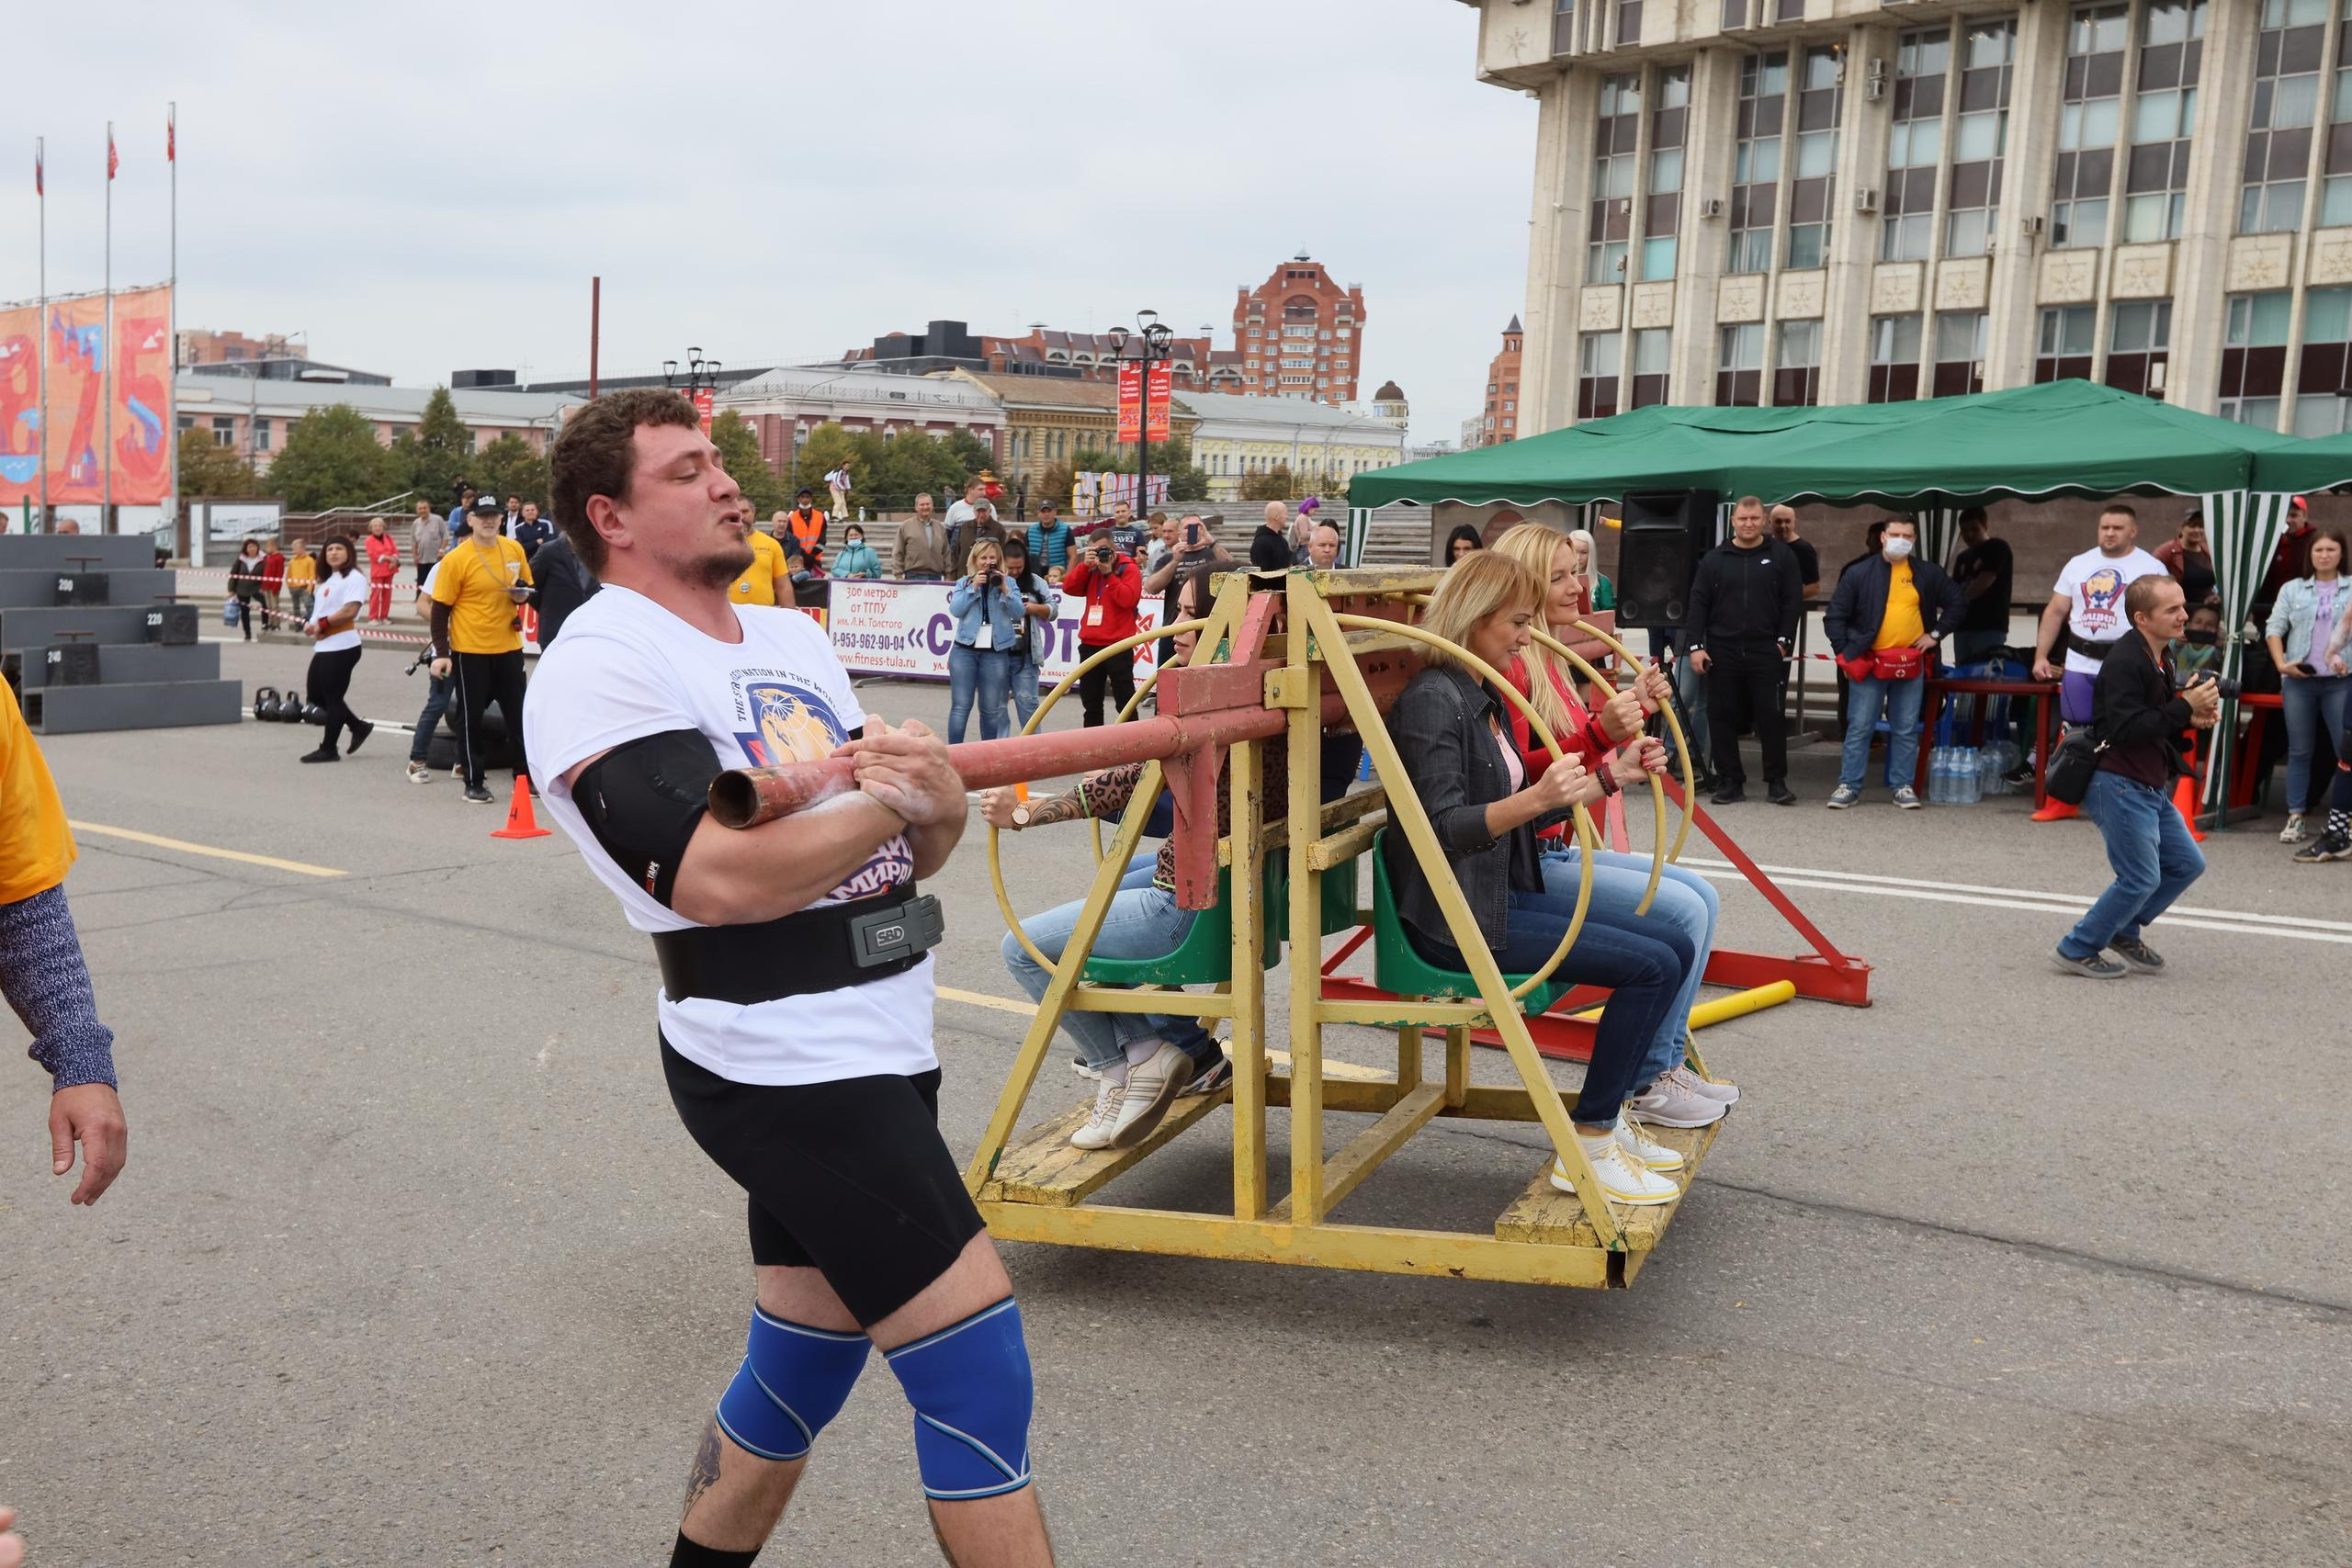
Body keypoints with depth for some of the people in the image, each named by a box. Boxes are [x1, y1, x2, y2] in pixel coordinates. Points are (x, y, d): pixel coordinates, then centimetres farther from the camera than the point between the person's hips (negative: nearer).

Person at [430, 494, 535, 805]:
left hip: (508, 646, 4)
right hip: (470, 651, -4)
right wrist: (441, 653, -13)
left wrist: (522, 594, -7)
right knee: (473, 718, 4)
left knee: (519, 714, 9)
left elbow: (526, 585, 18)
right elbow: (440, 609, -8)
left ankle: (525, 776, 20)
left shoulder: (514, 550, 2)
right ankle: (474, 783, 14)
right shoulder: (455, 560, -11)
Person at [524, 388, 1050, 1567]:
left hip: (875, 1047, 8)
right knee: (979, 1377, -5)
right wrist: (890, 798, -12)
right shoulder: (602, 666, -10)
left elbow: (904, 855, 14)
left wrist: (939, 811, -8)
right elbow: (723, 878, -23)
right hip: (785, 1066, -8)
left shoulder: (793, 639, 16)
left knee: (797, 1372, 19)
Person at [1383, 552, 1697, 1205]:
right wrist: (1534, 799, -38)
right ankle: (1588, 1148, -8)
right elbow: (1443, 828, -24)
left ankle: (1610, 1115, 11)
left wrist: (1607, 779, 18)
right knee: (1649, 965, -17)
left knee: (1675, 947, 4)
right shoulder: (1432, 699, -15)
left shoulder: (1486, 698, 15)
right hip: (1455, 916, -10)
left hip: (1506, 897, 10)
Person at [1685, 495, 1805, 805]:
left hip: (1766, 652, -2)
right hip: (1722, 652, 2)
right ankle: (1729, 781, 11)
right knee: (1723, 717, 3)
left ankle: (1777, 782, 6)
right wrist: (1695, 645, -3)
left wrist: (1784, 640, -4)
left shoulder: (1781, 556, 6)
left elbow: (1793, 602, 4)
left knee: (1771, 716, -3)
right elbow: (1698, 604, 5)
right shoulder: (1714, 559, 8)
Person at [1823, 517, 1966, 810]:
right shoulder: (1860, 574, 0)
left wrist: (1936, 634, 6)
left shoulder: (1929, 574, 7)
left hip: (1911, 663, 2)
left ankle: (1903, 786, 15)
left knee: (1906, 730, 7)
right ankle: (1849, 785, 6)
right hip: (1868, 663, -2)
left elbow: (1958, 602, 16)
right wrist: (1844, 653, -2)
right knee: (1859, 727, -1)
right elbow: (1835, 616, 2)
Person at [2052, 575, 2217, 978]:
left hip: (2150, 786, 10)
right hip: (2118, 785, -10)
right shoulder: (2124, 662, -19)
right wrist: (2185, 708, -24)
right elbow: (2126, 728, -27)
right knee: (2141, 879, -6)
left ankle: (2124, 932, 28)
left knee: (2186, 864, 14)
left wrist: (2194, 717, 4)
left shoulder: (2160, 659, 13)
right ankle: (2077, 950, 7)